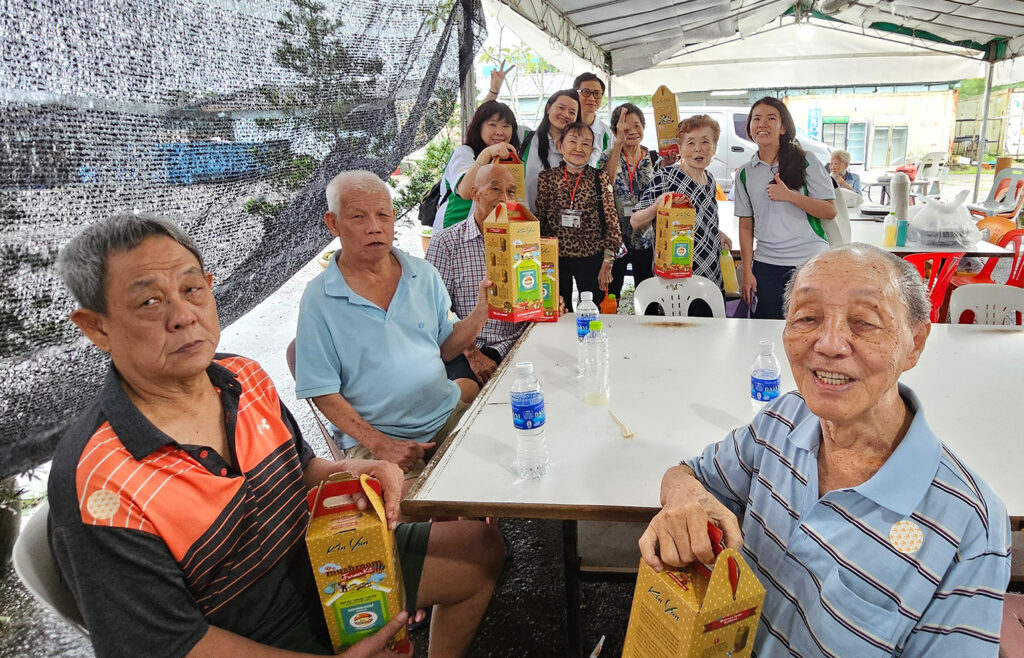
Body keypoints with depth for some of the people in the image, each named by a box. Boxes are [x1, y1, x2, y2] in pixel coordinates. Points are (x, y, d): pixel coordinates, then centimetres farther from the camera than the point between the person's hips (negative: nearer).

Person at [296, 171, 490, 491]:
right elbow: (324, 393, -7)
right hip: (373, 437, -4)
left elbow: (444, 349, 10)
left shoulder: (423, 275, 6)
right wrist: (381, 445, -16)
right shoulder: (319, 299, -7)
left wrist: (480, 312, -7)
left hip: (448, 416, 5)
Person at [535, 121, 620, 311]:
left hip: (591, 258, -1)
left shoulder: (600, 179, -1)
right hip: (554, 258, 1)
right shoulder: (547, 178, 2)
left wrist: (607, 262, -5)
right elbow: (539, 221, 6)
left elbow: (612, 222, -1)